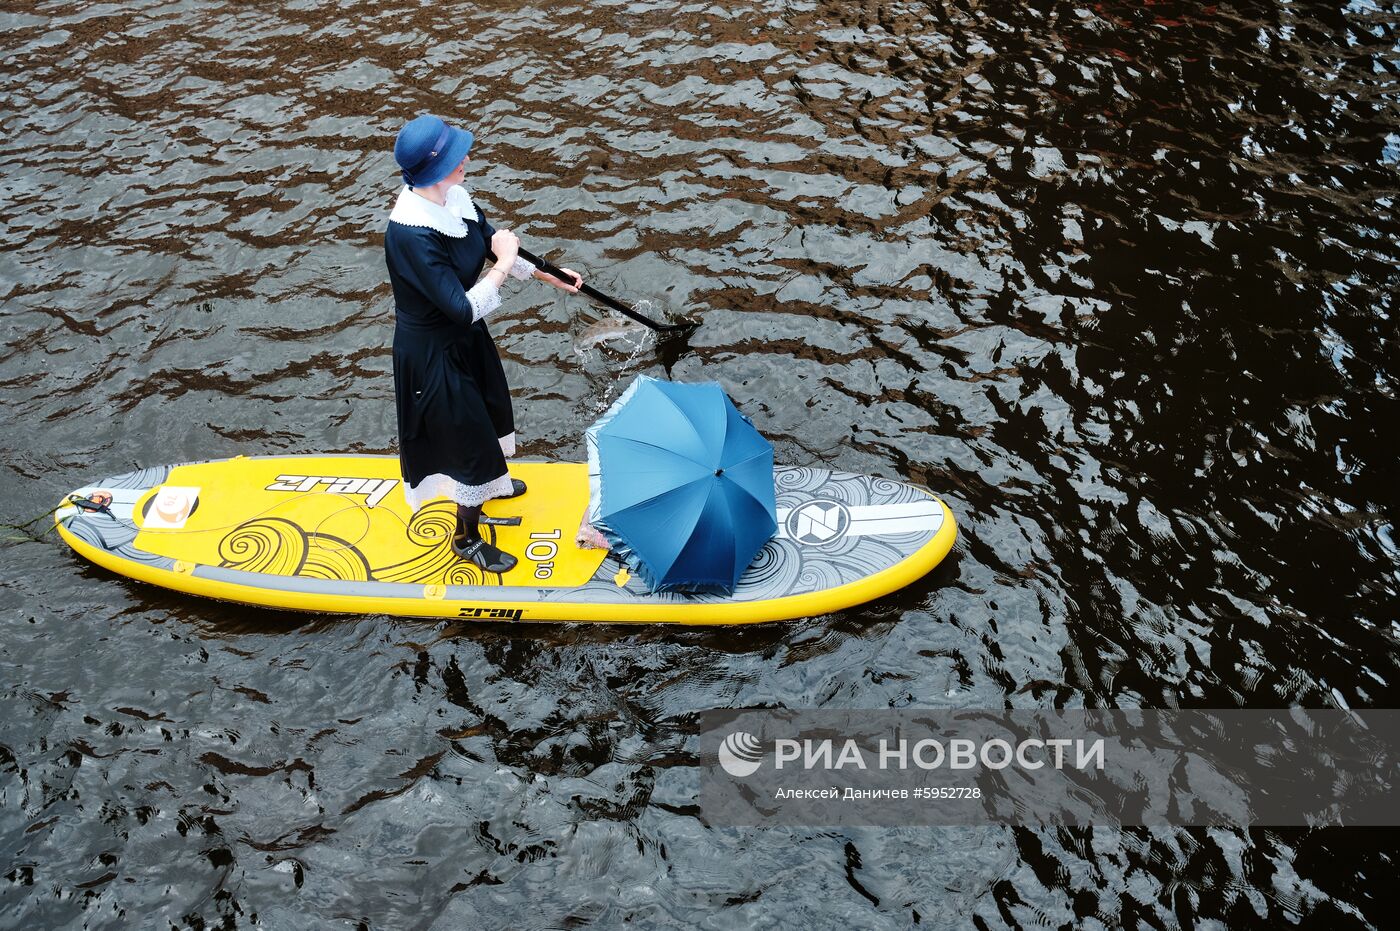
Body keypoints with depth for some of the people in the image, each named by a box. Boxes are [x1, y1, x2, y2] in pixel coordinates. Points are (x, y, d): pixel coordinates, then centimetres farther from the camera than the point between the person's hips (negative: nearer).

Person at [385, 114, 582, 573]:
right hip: (434, 352, -9)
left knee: (491, 411, 30)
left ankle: (486, 482, 61)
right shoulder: (412, 233, -36)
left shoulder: (454, 197, -9)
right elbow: (464, 308, -36)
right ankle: (467, 538, 32)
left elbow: (493, 245, 9)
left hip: (466, 337, 9)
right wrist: (503, 264, -26)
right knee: (472, 436, 8)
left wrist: (550, 276, 12)